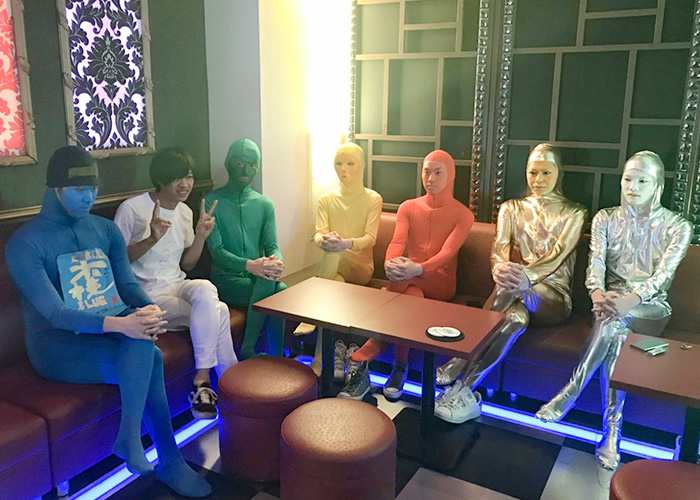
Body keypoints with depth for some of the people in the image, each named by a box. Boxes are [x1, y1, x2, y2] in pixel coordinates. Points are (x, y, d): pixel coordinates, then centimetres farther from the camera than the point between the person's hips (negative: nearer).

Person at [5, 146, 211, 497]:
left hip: (113, 330, 5)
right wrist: (119, 324, -37)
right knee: (147, 356, -30)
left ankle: (129, 440, -16)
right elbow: (54, 313, -20)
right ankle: (169, 463, -17)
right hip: (57, 345, -5)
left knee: (142, 346, -31)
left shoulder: (106, 229, 9)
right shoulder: (25, 244, -10)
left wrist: (148, 310, -22)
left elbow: (128, 284, 4)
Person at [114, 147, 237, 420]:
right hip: (146, 295, -6)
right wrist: (151, 240, -23)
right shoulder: (131, 209, -10)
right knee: (218, 312, -27)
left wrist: (201, 236, -2)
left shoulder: (185, 212, 11)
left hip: (177, 286, 6)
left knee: (205, 290, -31)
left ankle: (202, 382, -25)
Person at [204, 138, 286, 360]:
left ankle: (247, 351, -20)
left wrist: (276, 260, -20)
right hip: (226, 279, -3)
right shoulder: (212, 202, 1)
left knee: (282, 291, -31)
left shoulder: (264, 204, 14)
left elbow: (272, 246, 6)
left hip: (260, 277, 4)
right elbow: (216, 250, -9)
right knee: (273, 288, -31)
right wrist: (249, 265, -27)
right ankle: (276, 360, -18)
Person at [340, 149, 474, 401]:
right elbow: (397, 242, -7)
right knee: (411, 296, -36)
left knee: (406, 280, -36)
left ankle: (360, 359, -31)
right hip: (410, 280, 2)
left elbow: (447, 252, -15)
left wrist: (418, 269, -37)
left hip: (440, 283, -2)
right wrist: (390, 263, -33)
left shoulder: (463, 214, 3)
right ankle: (400, 369, -27)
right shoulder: (408, 208, 12)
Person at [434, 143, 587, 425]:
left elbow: (558, 256, -7)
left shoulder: (573, 214, 11)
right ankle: (467, 392, -37)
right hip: (516, 292, 2)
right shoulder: (511, 209, 18)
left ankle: (458, 366, -35)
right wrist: (501, 269, -25)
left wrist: (529, 275, -29)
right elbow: (498, 249, 2)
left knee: (513, 288, -38)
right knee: (516, 318, -38)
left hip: (552, 297, -1)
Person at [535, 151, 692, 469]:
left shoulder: (677, 227, 0)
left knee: (613, 323, -34)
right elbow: (595, 263, -7)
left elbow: (662, 274, -14)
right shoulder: (606, 219, 7)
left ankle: (571, 393, -24)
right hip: (612, 300, 2)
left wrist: (629, 300, -33)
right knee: (615, 330, -33)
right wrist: (598, 294, -29)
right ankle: (612, 429, -29)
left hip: (650, 308, -1)